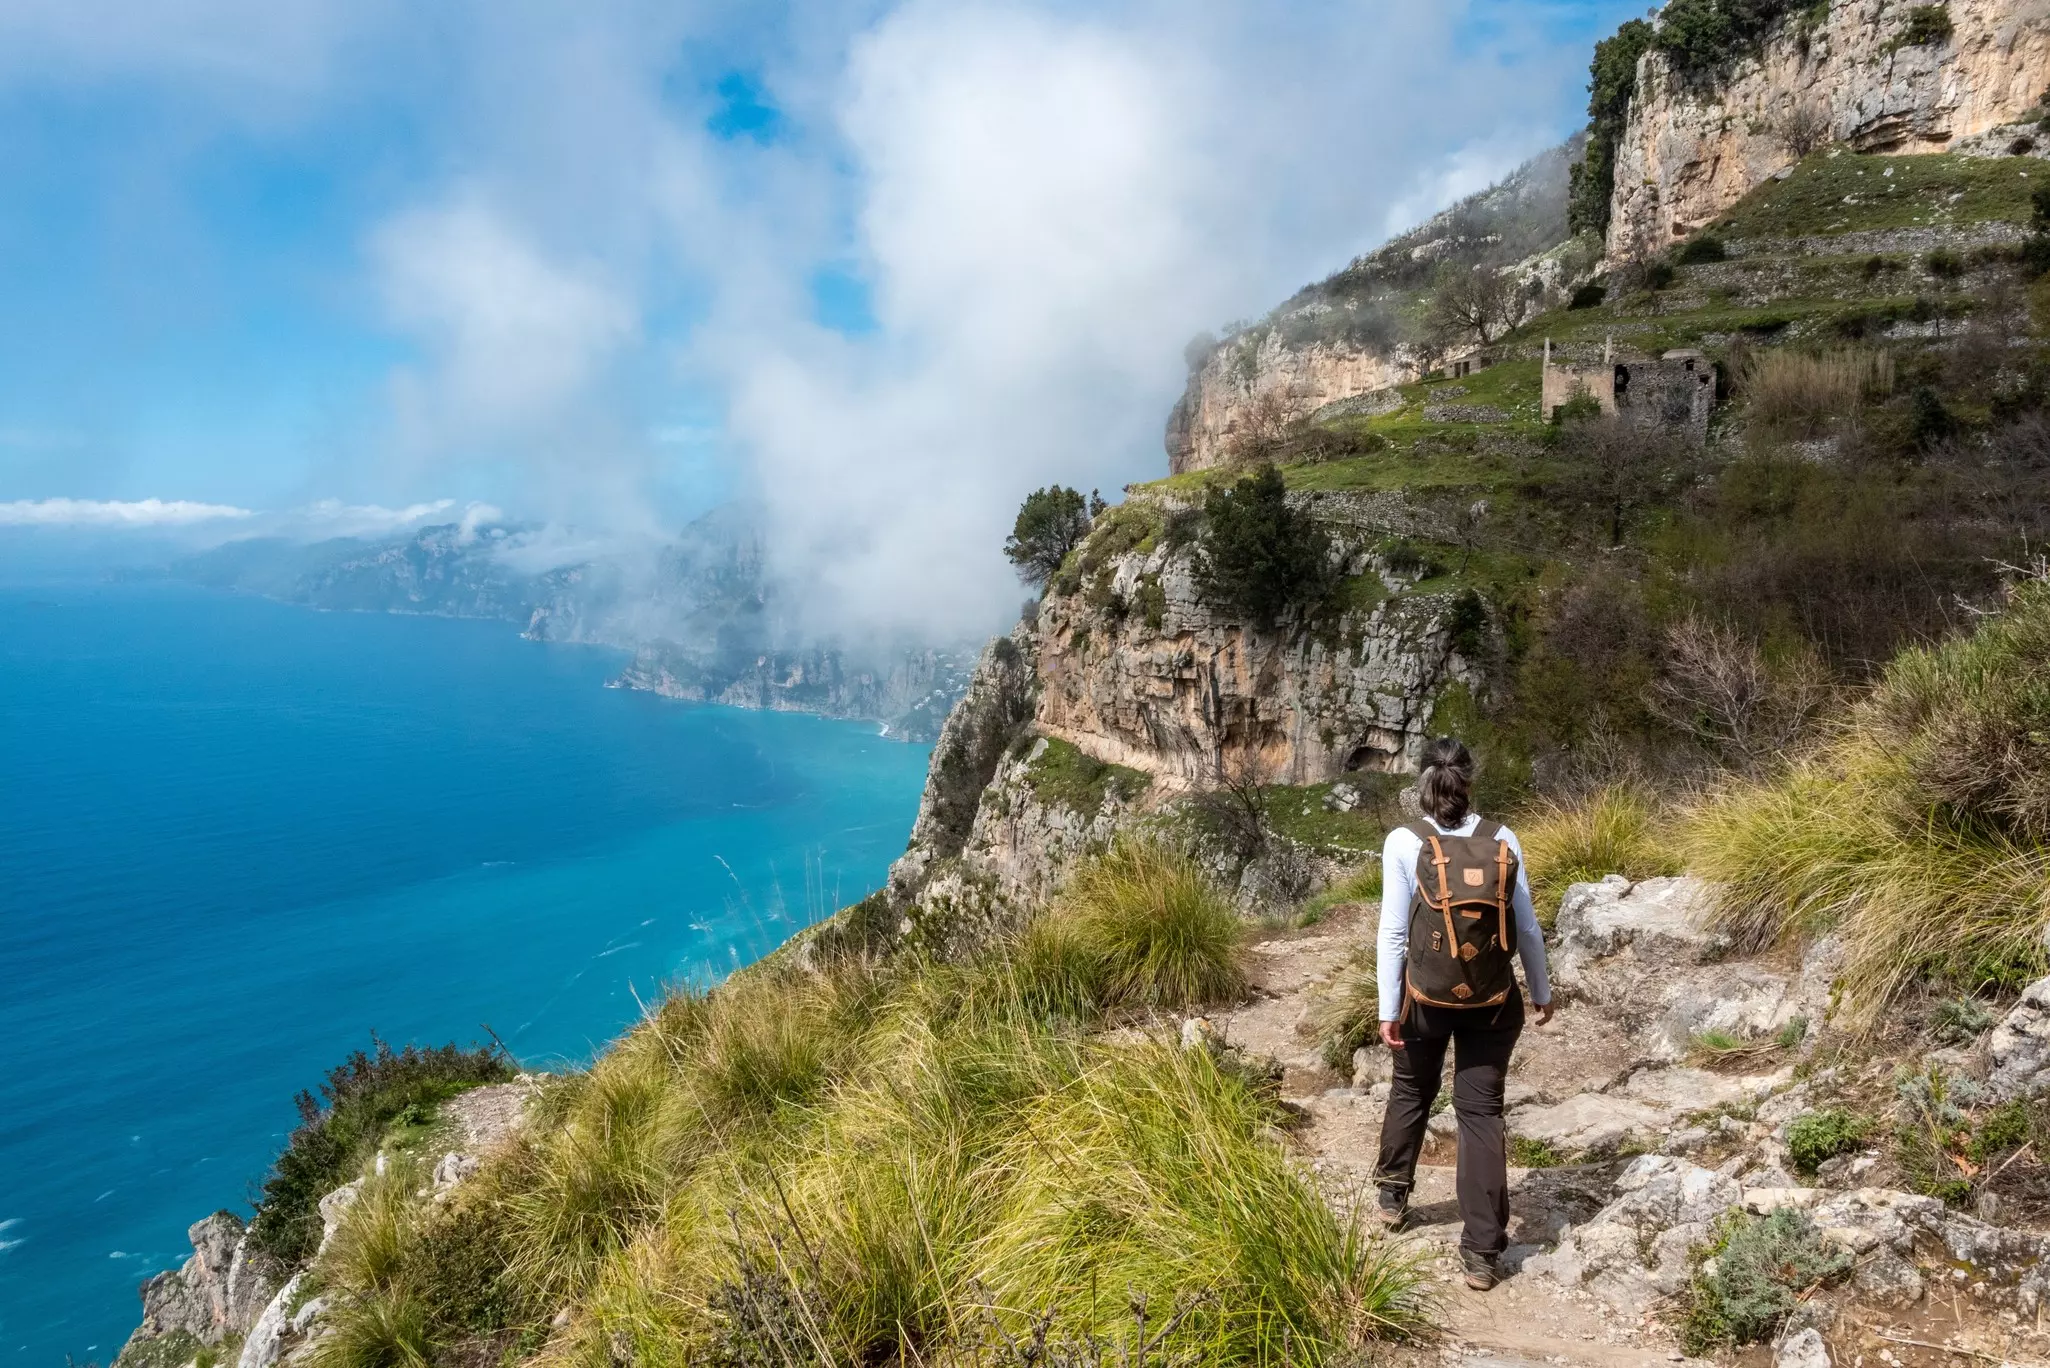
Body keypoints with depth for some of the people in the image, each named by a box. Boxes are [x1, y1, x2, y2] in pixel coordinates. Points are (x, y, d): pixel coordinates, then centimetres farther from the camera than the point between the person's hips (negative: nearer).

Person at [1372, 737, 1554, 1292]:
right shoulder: (1503, 841, -5)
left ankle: (1393, 1195, 42)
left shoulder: (1405, 843, -11)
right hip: (1493, 1001, 1)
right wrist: (1541, 992, 16)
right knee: (1482, 1112, 8)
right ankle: (1482, 1253, 9)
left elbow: (1393, 933, -11)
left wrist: (1388, 1010, -4)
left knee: (1411, 1091, 23)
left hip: (1425, 997, -1)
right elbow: (1527, 928, 1)